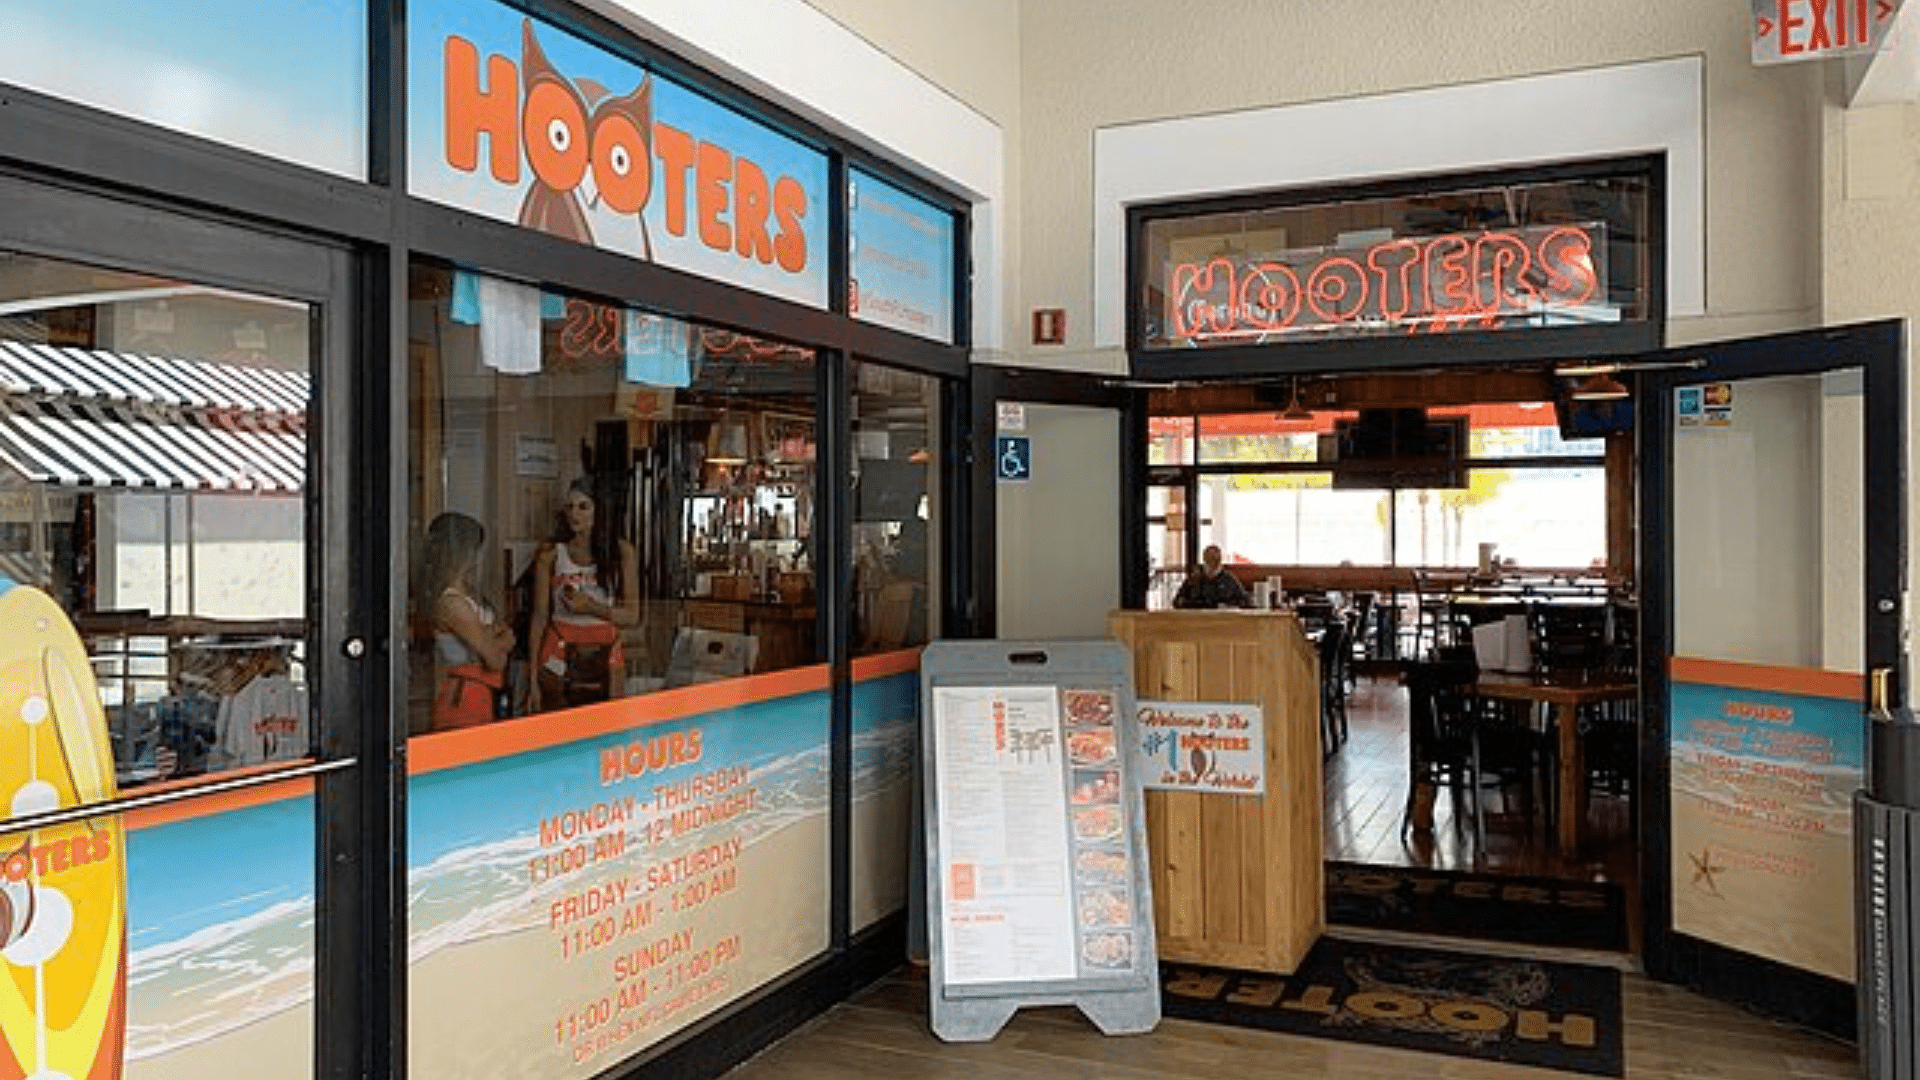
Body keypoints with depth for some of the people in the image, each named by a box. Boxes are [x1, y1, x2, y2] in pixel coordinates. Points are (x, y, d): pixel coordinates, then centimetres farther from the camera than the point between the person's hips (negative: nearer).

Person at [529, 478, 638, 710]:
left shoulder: (622, 552, 3)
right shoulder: (550, 553, 2)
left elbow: (632, 615, 3)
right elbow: (539, 616, 3)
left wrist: (591, 608, -14)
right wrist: (533, 677, -1)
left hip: (604, 656, 0)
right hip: (559, 655, 0)